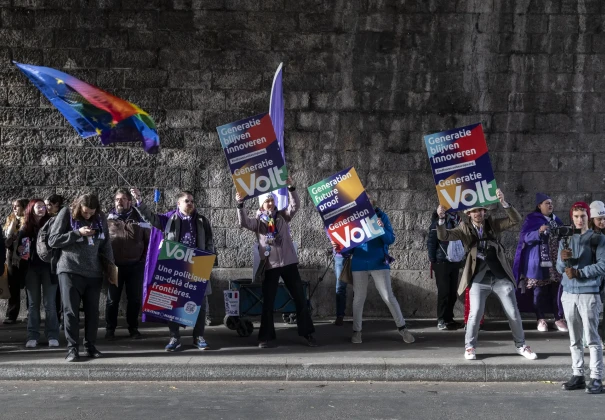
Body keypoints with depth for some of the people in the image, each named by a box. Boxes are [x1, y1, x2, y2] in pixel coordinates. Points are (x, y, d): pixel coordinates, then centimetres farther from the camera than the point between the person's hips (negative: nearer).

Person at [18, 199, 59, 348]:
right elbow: (19, 249, 11)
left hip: (48, 267, -2)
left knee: (50, 303, -1)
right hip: (31, 269, 2)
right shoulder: (25, 228, 7)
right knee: (33, 303, 5)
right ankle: (32, 336, 8)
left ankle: (52, 336, 3)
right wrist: (20, 251, -10)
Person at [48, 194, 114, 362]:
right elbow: (52, 240, -6)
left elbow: (105, 244, 14)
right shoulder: (66, 214, -3)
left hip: (94, 272, 3)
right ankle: (72, 348, 0)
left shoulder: (100, 218, 6)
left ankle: (90, 345, 16)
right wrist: (77, 233, -15)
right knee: (71, 310, -4)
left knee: (92, 311, 6)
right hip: (70, 271, -3)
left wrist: (110, 265, 6)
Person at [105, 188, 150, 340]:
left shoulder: (139, 218, 3)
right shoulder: (108, 219, 2)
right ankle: (110, 329, 16)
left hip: (135, 266, 1)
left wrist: (143, 259, 2)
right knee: (112, 299, 5)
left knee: (134, 299, 7)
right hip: (114, 266, 0)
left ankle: (133, 328, 20)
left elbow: (148, 240, 8)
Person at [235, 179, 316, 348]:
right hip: (270, 265, -1)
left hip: (289, 262, 1)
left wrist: (291, 187, -19)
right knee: (268, 302, 4)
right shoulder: (257, 221, 3)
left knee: (300, 298, 4)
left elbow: (295, 205, -6)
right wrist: (240, 205, -26)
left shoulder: (283, 216, 7)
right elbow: (243, 222, -14)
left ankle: (307, 333, 13)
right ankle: (265, 336, 11)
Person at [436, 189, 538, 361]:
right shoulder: (465, 228, 0)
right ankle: (470, 347, 9)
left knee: (514, 313, 6)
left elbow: (516, 219, -8)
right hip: (479, 279, -1)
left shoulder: (493, 224, 2)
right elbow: (443, 236, -11)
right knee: (475, 313, -10)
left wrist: (503, 203, -23)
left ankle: (521, 345, 23)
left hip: (501, 277, 1)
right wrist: (441, 218, -29)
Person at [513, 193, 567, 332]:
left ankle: (559, 318, 9)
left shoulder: (557, 220, 15)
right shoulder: (531, 219, -1)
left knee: (557, 290, 1)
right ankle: (541, 319, 9)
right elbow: (526, 237, -13)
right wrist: (539, 232, -29)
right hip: (539, 262, -4)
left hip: (556, 261, 4)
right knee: (540, 291, 0)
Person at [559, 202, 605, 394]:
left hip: (589, 294, -4)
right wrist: (563, 260, -13)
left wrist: (579, 272, -13)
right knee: (574, 339, 8)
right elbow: (560, 268, 8)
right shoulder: (566, 239, 12)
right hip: (569, 293, 4)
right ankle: (577, 376, 14)